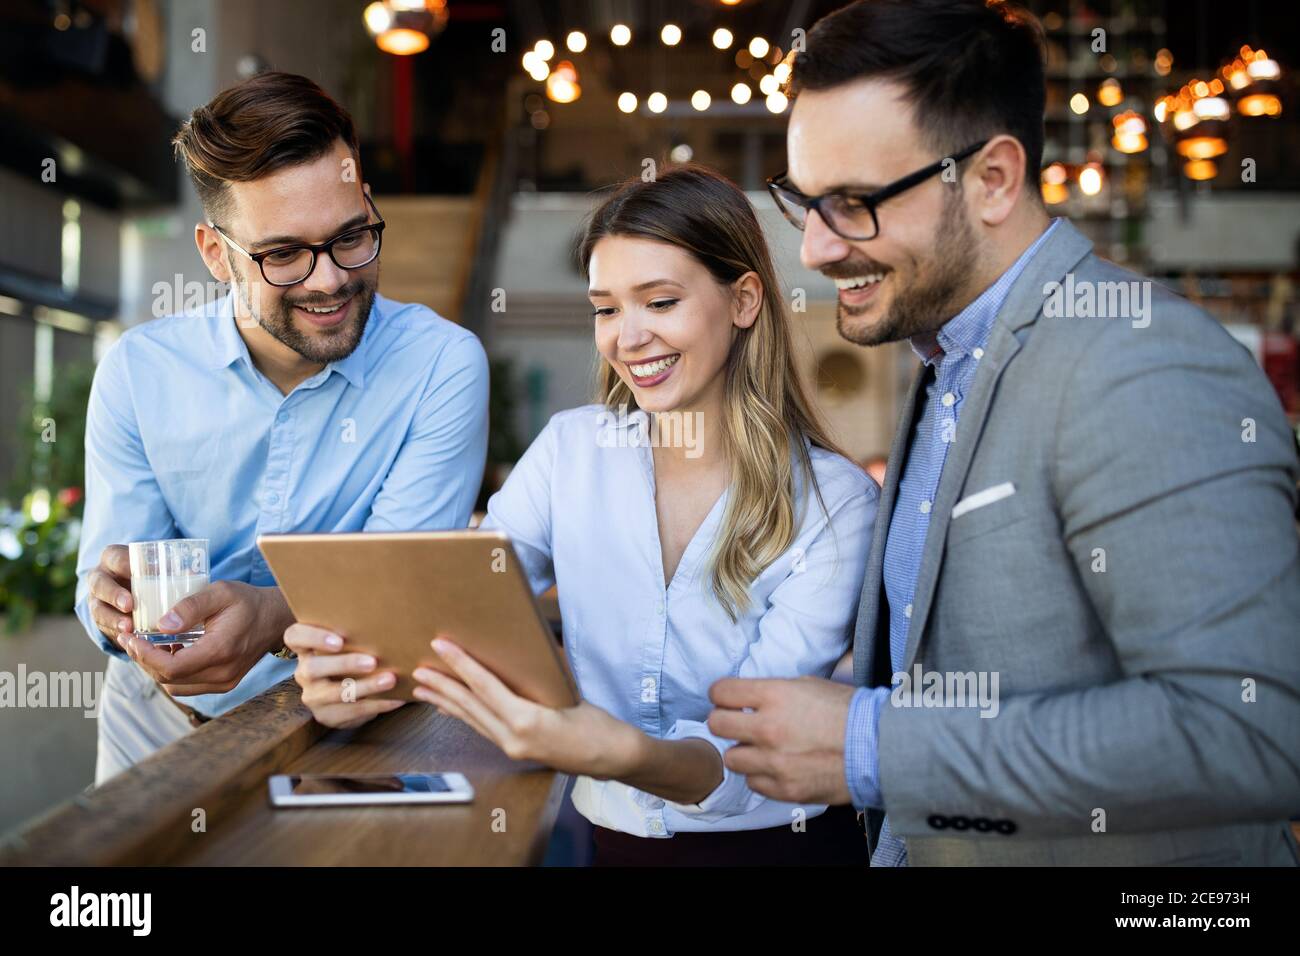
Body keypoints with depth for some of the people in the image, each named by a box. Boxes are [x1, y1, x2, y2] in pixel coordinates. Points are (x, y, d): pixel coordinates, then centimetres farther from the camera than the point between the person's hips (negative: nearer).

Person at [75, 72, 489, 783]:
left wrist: (270, 617, -34)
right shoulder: (136, 372, -1)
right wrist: (112, 597, -26)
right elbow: (104, 578, -2)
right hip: (161, 719, 3)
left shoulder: (443, 366, -9)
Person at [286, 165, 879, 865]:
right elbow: (457, 606, -5)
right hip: (607, 835, 2)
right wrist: (354, 669, -26)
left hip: (770, 843, -1)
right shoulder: (570, 450, 2)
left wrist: (626, 755, -35)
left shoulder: (834, 500, -8)